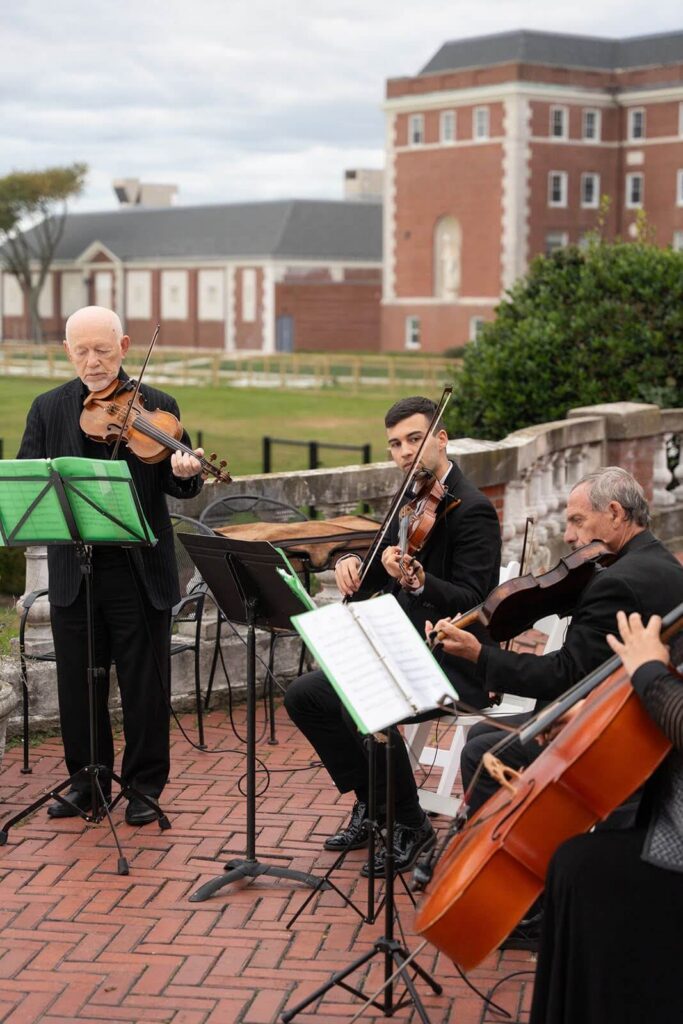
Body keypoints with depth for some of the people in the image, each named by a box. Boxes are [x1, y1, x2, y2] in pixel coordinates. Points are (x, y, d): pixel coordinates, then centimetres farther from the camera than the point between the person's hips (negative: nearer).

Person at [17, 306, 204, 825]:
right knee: (78, 684, 11)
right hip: (72, 571, 2)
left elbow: (178, 486, -3)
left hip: (139, 570, -2)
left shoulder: (157, 407, 0)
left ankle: (145, 785, 19)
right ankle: (87, 780, 26)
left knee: (145, 686, 5)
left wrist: (186, 474, -27)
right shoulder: (48, 409, 7)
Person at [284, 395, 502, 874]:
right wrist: (353, 561, -6)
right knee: (304, 695, 1)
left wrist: (417, 580, -42)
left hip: (456, 663, -9)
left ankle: (410, 825, -9)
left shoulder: (473, 510, -16)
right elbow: (377, 573, 18)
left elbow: (472, 601, -24)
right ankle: (371, 802, 14)